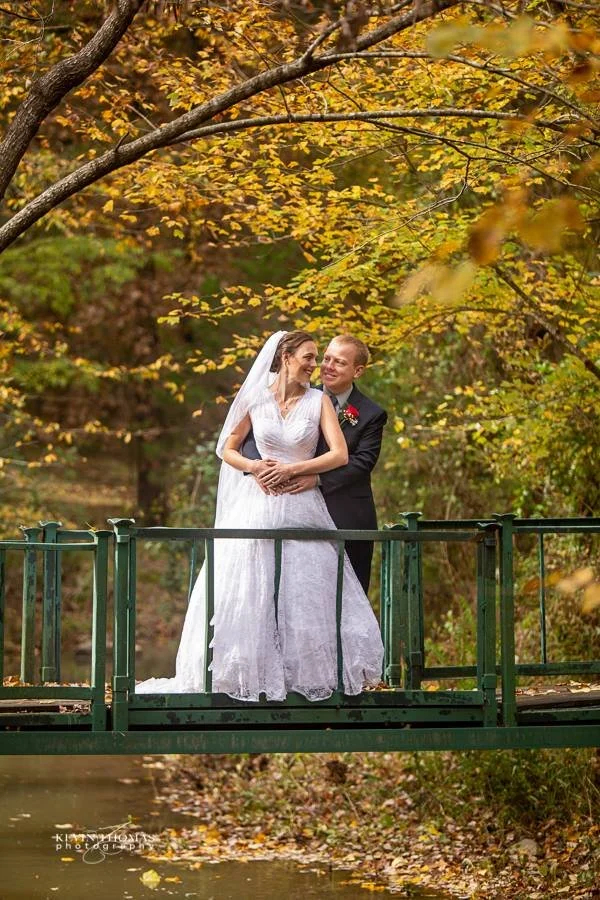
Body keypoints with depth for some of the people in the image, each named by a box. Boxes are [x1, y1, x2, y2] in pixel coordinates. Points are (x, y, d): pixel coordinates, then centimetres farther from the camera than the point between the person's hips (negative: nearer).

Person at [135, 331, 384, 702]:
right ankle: (250, 676, 8)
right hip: (260, 506, 0)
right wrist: (254, 466, -8)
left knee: (306, 595, -1)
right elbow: (228, 449, 11)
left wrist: (291, 469, -11)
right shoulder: (257, 399, 4)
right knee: (250, 594, 1)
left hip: (303, 509, 0)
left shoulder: (319, 401, 3)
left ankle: (306, 675, 7)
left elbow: (340, 455, -5)